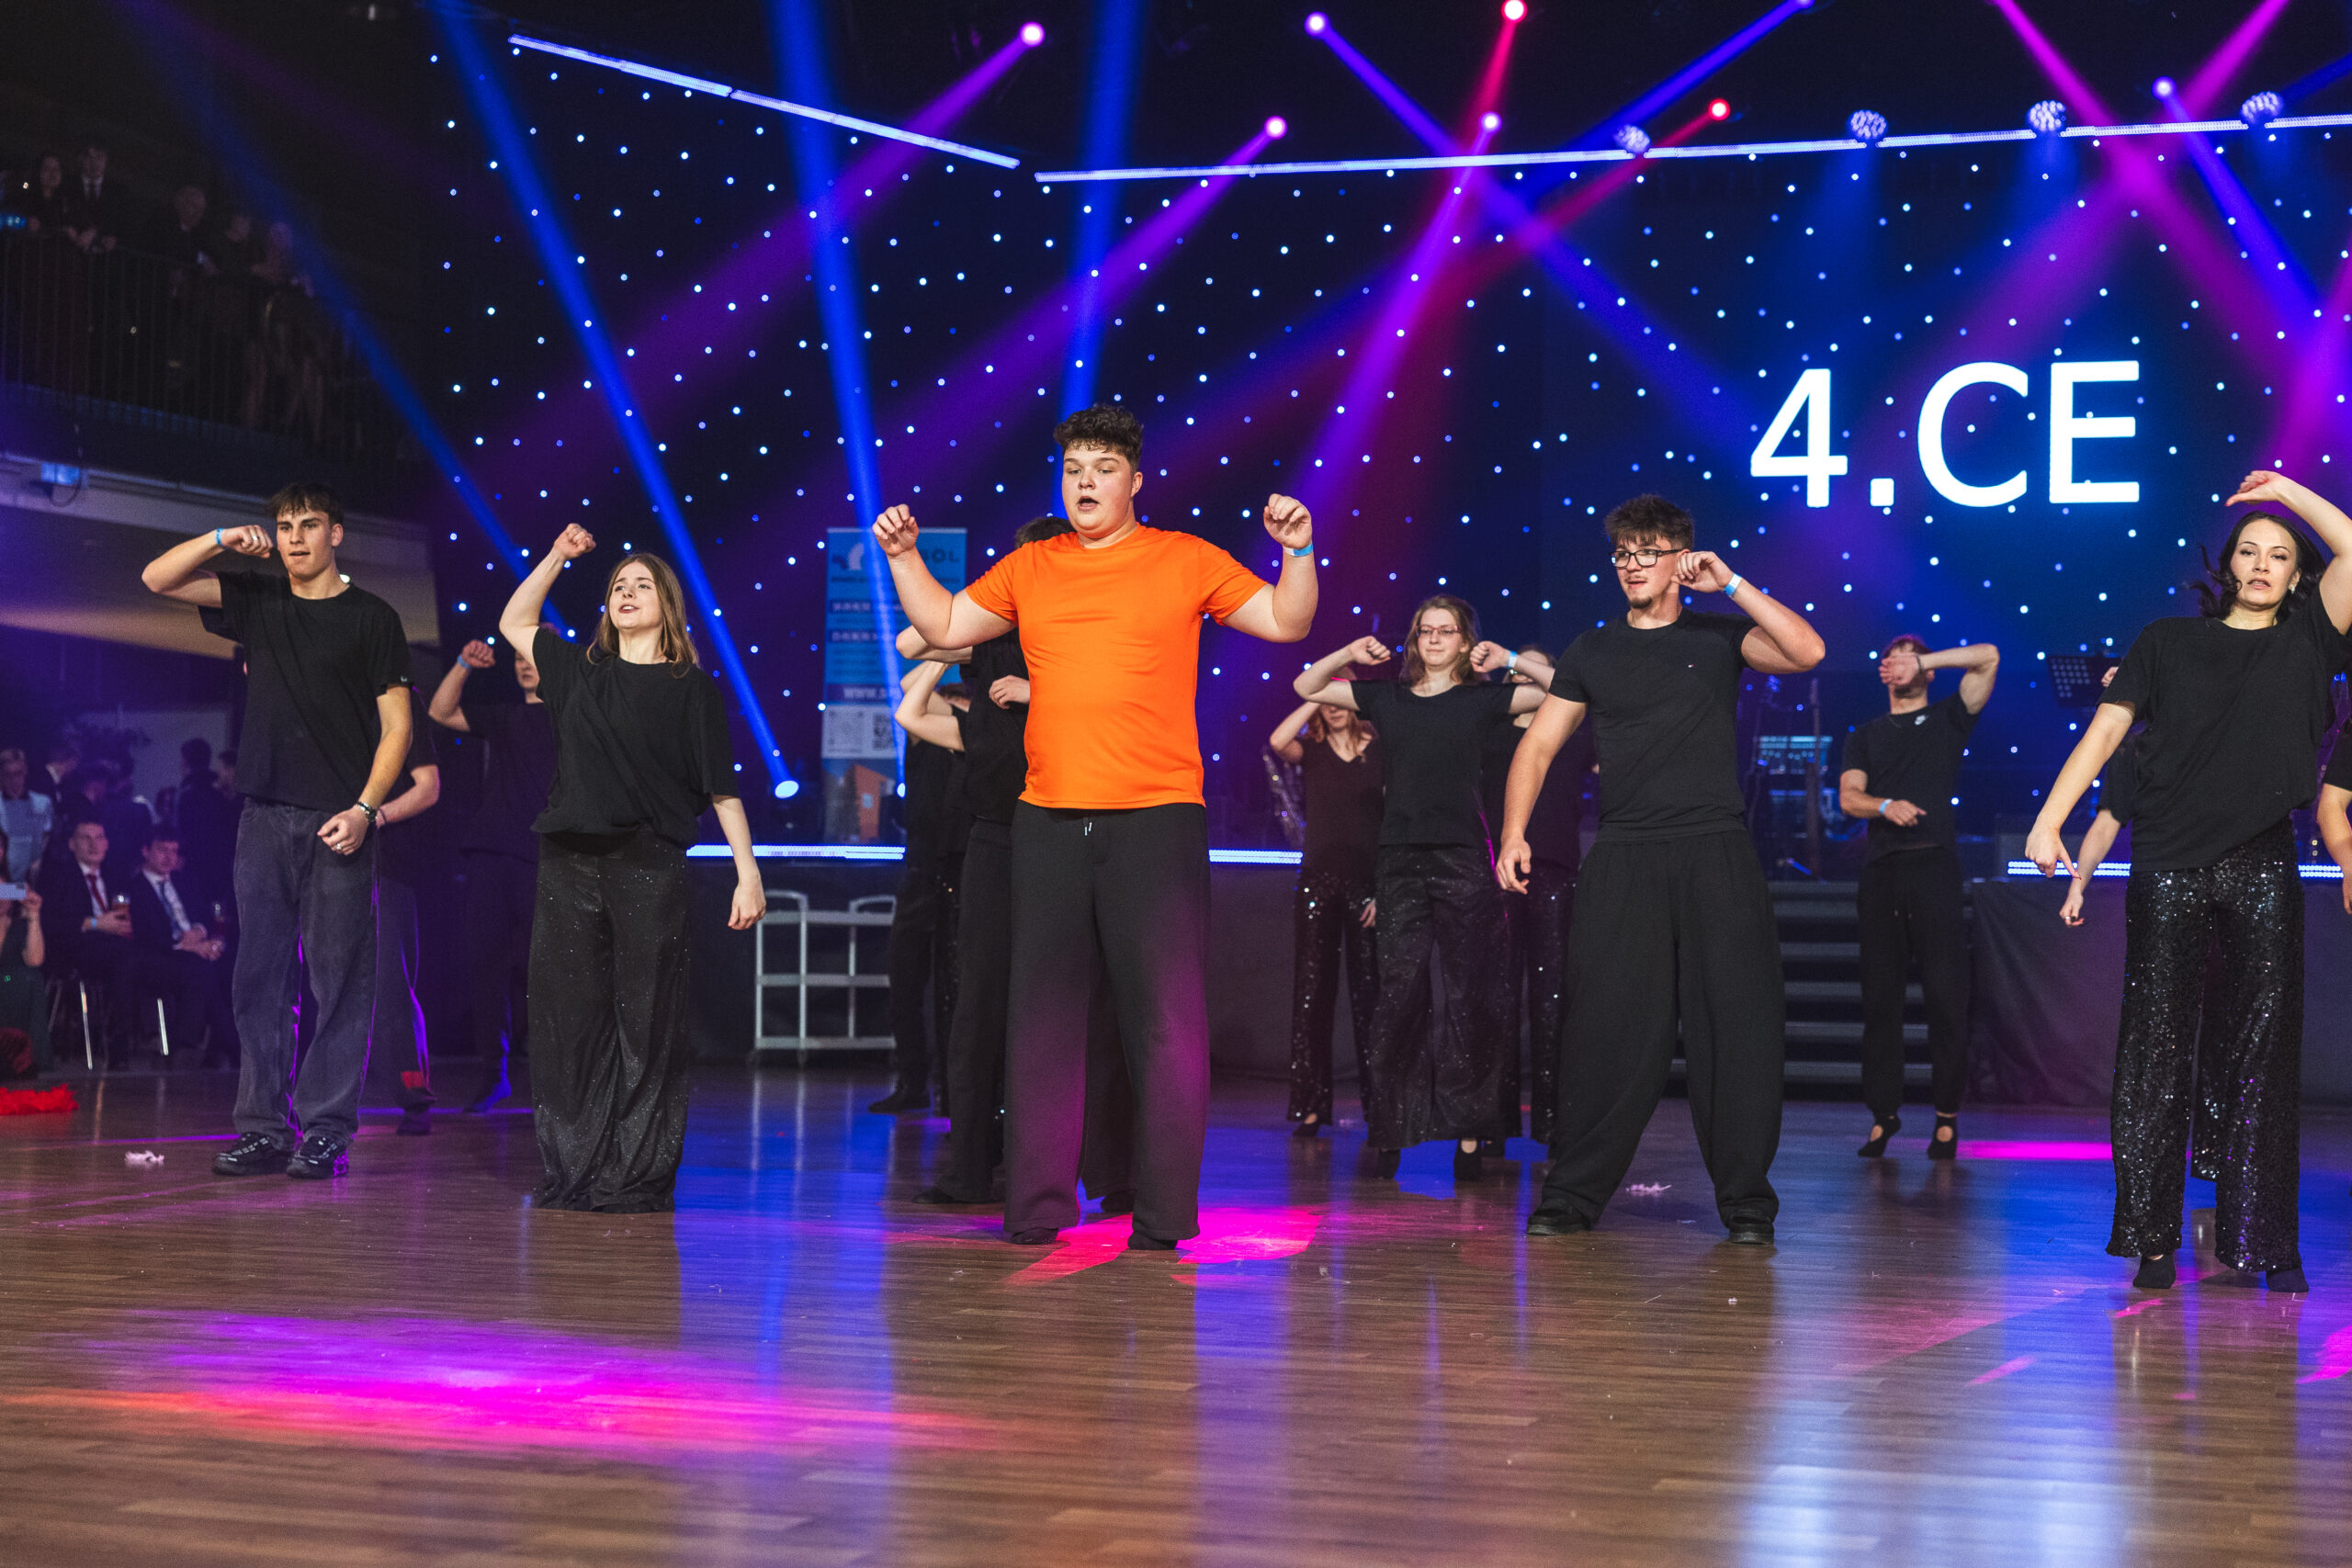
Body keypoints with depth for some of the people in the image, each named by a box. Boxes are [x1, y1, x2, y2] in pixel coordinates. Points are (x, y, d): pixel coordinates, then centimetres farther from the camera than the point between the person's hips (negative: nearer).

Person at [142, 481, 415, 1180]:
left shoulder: (372, 618, 1)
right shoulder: (257, 601, 13)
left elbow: (396, 727, -2)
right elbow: (158, 578, 12)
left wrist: (364, 809, -12)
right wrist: (222, 540, -3)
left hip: (338, 821, -4)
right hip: (265, 815, 4)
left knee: (340, 978, -4)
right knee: (259, 976, 3)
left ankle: (326, 1132, -1)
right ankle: (264, 1128, 8)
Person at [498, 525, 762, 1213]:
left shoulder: (690, 688, 4)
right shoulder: (581, 673, 15)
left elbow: (723, 791, 2)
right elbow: (513, 623, 29)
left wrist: (748, 875, -5)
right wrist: (556, 557, 20)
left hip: (648, 868, -4)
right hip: (570, 866, 4)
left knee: (646, 1024, -3)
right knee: (569, 1019, 3)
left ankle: (641, 1176, 2)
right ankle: (573, 1170, 10)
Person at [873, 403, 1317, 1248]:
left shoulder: (1186, 560, 5)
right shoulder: (1029, 568, 13)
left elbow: (1285, 623, 5)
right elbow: (943, 625, 20)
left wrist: (1298, 552, -10)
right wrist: (905, 558, 9)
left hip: (1156, 819, -3)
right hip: (1048, 820, 3)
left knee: (1165, 1019, -4)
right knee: (1044, 1015, 6)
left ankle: (1164, 1214, 3)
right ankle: (1036, 1207, 13)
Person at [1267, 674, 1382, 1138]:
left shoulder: (1379, 751, 6)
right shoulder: (1312, 750, 8)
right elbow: (1278, 741, -16)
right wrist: (1317, 696, -8)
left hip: (1367, 880, -1)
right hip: (1317, 879, 1)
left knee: (1368, 995, -1)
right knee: (1312, 992, -1)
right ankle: (1311, 1107, 1)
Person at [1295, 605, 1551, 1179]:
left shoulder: (1483, 699, 7)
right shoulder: (1387, 696, 13)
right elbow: (1306, 687, 20)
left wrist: (1511, 662, -4)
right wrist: (1350, 654, 6)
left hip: (1463, 860, -2)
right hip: (1401, 859, 2)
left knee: (1469, 997, -2)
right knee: (1398, 992, 0)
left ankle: (1468, 1132, 2)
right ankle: (1389, 1130, 4)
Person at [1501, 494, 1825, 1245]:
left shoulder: (1719, 635, 8)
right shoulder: (1592, 653, 13)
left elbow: (1807, 652, -9)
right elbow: (1538, 745, 10)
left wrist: (1731, 584, -7)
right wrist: (1514, 831, -3)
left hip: (1716, 853, -1)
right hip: (1623, 859, 1)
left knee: (1736, 1025, -2)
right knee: (1607, 1027, -1)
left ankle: (1746, 1200, 6)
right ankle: (1574, 1194, 7)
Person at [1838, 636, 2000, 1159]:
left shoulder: (1947, 719, 14)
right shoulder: (1866, 735, 21)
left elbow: (1987, 657, 1)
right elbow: (1849, 797, 7)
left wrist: (1924, 661, 5)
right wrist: (1886, 806, -12)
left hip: (1934, 866, -3)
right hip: (1881, 870, 3)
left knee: (1946, 992, -6)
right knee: (1880, 994, 1)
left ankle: (1947, 1116, -2)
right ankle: (1883, 1112, 6)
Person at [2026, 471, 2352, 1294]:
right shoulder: (2169, 640, 11)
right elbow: (2103, 732, 6)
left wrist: (2285, 490, 10)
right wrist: (2049, 820, -3)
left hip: (2262, 869, 1)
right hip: (2169, 865, -1)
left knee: (2265, 1051, 0)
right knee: (2157, 1047, -2)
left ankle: (2265, 1241, 5)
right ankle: (2152, 1241, 2)